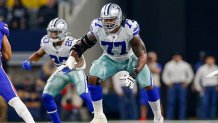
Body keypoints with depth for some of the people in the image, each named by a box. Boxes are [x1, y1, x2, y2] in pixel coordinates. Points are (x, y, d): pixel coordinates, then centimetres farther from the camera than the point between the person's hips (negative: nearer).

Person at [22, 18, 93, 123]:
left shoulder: (71, 43, -31)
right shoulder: (46, 42, -16)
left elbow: (81, 61, -28)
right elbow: (39, 54, 4)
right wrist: (29, 61, -14)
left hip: (76, 71, -6)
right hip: (61, 72, 6)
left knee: (84, 94, -27)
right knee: (46, 96, -2)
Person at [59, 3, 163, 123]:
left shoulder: (129, 29, -35)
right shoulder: (98, 29, -27)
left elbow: (142, 55, -34)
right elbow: (82, 44, -12)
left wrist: (134, 74, -46)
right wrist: (71, 59, -28)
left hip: (130, 59, -2)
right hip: (110, 59, 2)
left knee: (148, 85, -12)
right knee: (92, 78, -21)